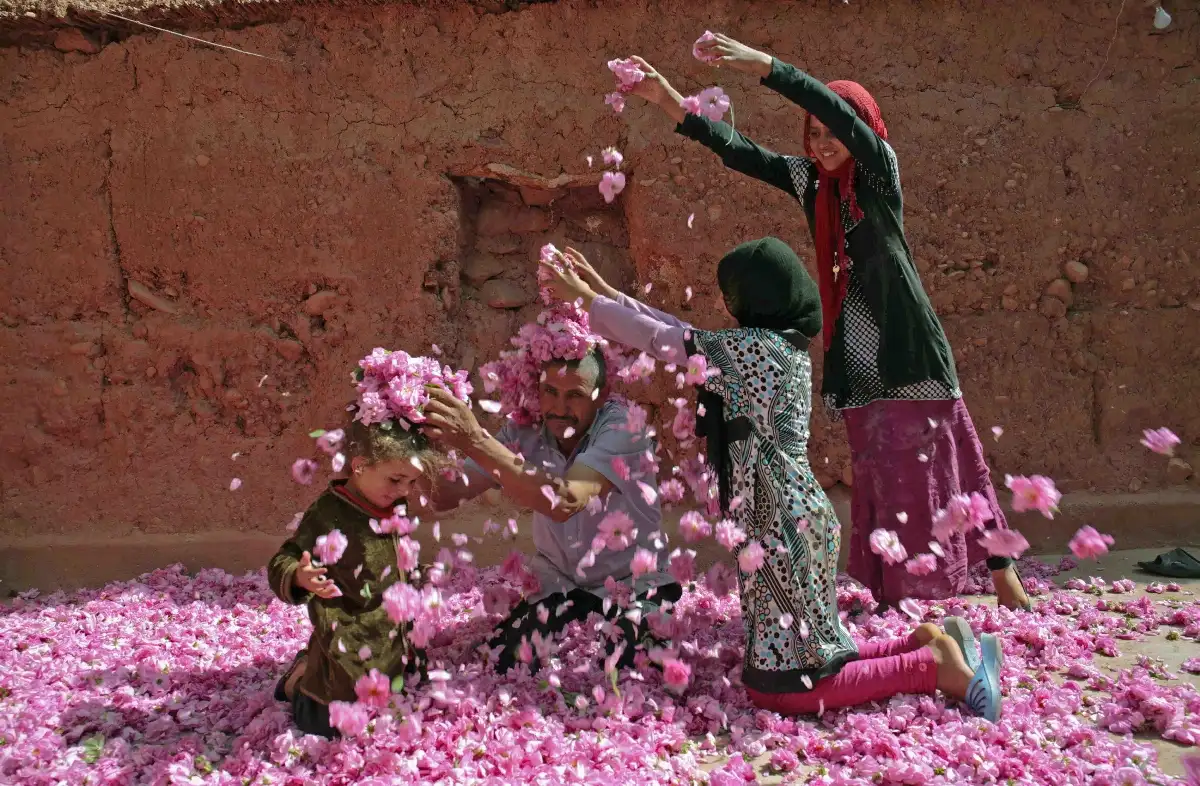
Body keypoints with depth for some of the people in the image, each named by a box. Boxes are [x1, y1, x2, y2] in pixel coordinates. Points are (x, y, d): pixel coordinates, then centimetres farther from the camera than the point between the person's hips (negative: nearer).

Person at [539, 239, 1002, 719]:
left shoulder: (753, 346, -15)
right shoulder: (783, 345, 13)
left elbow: (665, 341, -8)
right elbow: (684, 335, 17)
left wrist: (586, 300, 3)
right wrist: (608, 293, 19)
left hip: (781, 526, -10)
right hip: (795, 517, 10)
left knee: (784, 686, -2)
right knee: (805, 660, 17)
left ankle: (934, 666, 1)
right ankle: (928, 645, 16)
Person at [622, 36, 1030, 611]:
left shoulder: (881, 170, -3)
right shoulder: (809, 181, 9)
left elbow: (838, 109, -20)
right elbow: (738, 152, 3)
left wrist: (763, 65, -27)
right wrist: (668, 100, -5)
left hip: (908, 354, -4)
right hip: (857, 368, 5)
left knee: (931, 474, -1)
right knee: (879, 485, 7)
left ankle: (1003, 576, 16)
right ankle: (897, 606, 14)